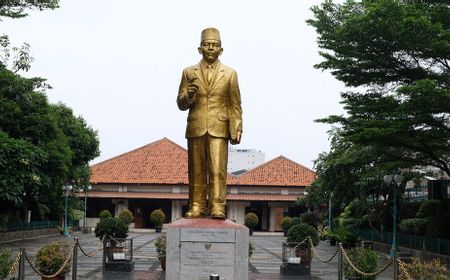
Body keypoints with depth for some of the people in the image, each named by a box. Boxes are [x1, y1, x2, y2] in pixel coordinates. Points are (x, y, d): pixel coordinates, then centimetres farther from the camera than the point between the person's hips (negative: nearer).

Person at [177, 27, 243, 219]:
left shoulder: (230, 74, 12)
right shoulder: (189, 73, 13)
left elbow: (235, 105, 8)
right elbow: (181, 104, 11)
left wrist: (237, 129, -1)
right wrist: (188, 95, -11)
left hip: (219, 129, -1)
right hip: (195, 129, 1)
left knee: (218, 170, -10)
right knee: (196, 171, 2)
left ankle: (217, 207, -9)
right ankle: (197, 207, 6)